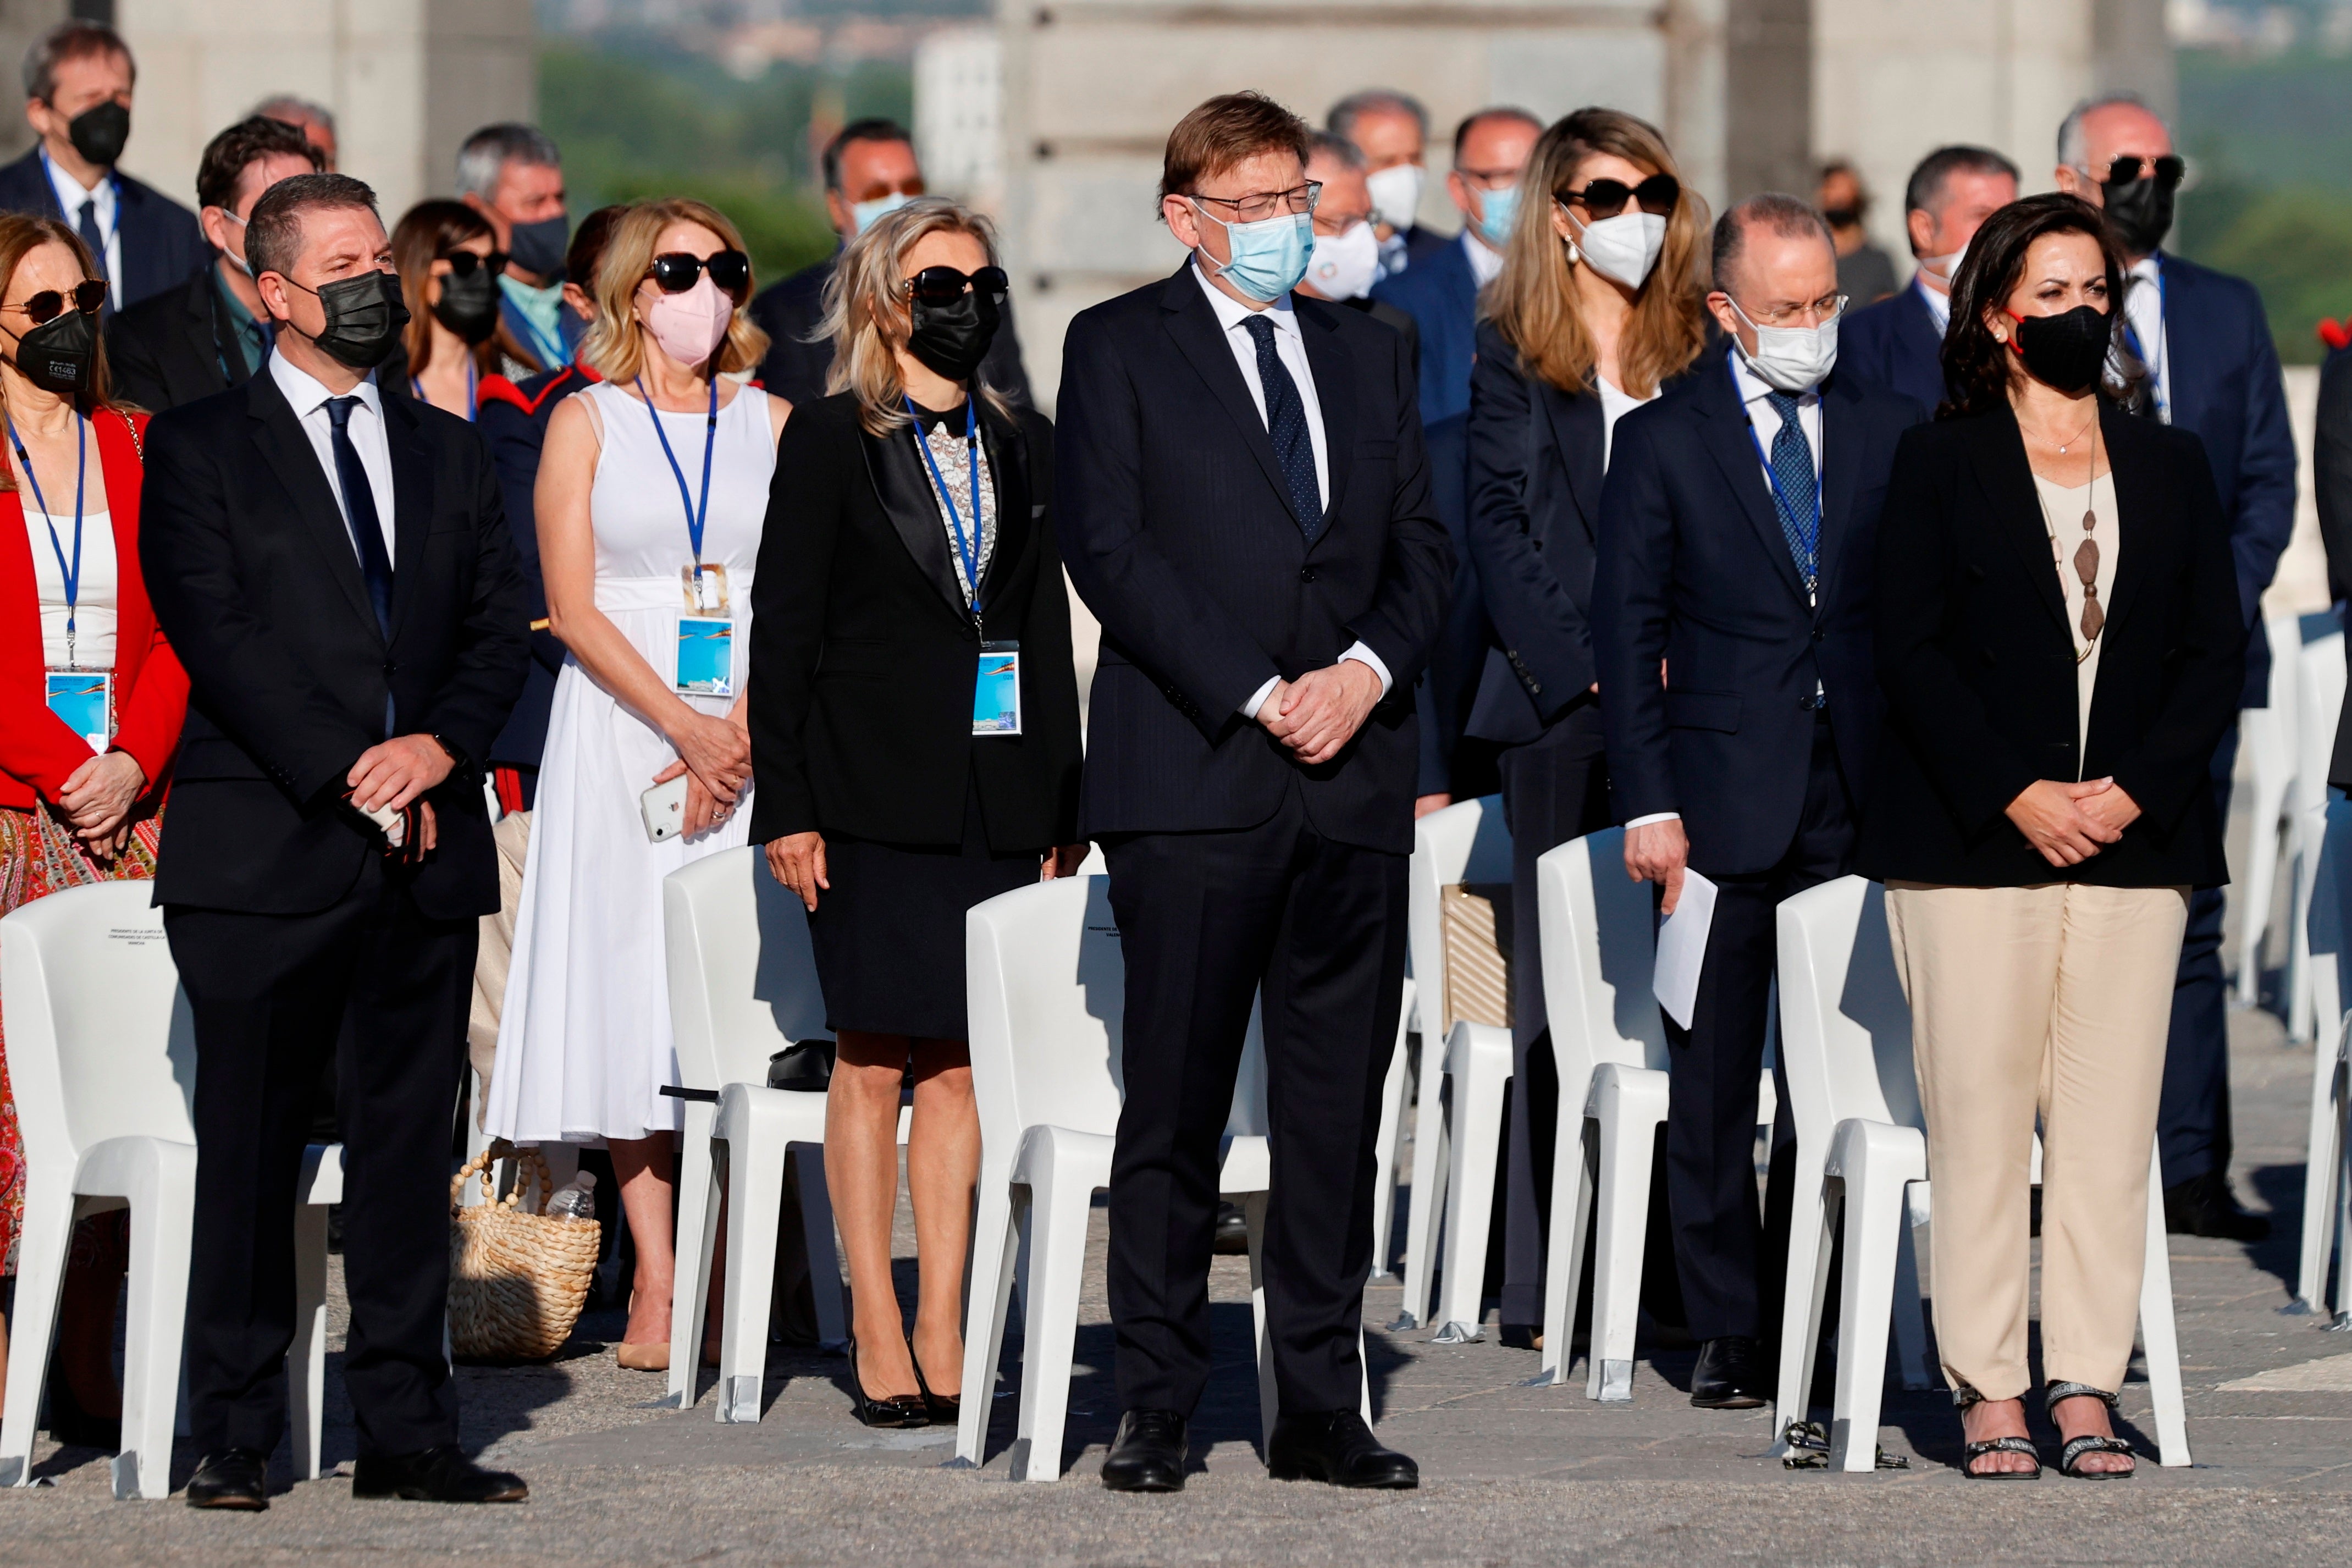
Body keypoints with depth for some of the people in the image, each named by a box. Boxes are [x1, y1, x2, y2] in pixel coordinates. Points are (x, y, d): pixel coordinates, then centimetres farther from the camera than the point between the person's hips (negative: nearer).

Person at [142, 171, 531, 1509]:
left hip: (426, 848, 4)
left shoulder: (449, 453, 17)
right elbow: (218, 638, -7)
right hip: (265, 848, -4)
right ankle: (237, 1438, 4)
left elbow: (502, 630, 11)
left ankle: (407, 1434, 7)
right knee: (252, 1150, -2)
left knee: (412, 1146, 4)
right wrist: (352, 784, -13)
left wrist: (441, 745, -9)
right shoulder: (201, 448, 2)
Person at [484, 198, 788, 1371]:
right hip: (621, 724, -1)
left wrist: (741, 732, -11)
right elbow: (571, 606, -3)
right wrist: (684, 728, -13)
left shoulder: (772, 424, 10)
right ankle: (655, 1284, -5)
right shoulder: (587, 424, 5)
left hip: (755, 732, 1)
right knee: (631, 995, -6)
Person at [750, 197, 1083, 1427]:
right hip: (874, 793, -4)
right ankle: (878, 1340, 3)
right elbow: (783, 631, -3)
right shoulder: (831, 442, 0)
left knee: (961, 1062, 4)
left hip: (997, 796, 4)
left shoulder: (1024, 448, 13)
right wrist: (786, 805, -9)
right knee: (875, 1058, -1)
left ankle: (944, 1336, 8)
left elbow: (1048, 630, 15)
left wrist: (1063, 807, 10)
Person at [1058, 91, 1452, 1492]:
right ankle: (1158, 1410, 3)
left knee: (1340, 1105, 4)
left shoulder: (1368, 355, 18)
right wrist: (1257, 695, -12)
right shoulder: (1120, 348, 4)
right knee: (1176, 1103, -3)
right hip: (1193, 777, -4)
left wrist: (1367, 670, -6)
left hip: (1355, 779, 4)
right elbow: (1110, 549, -6)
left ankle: (1321, 1410, 8)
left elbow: (1425, 548, 14)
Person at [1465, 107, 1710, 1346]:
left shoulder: (1697, 352, 12)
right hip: (1560, 709, -2)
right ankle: (1544, 1284, -1)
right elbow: (1499, 535, -1)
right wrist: (1591, 671, -10)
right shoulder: (1512, 359, 4)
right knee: (1560, 984, -3)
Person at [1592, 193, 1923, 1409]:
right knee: (1713, 1089, 2)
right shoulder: (1663, 441, 2)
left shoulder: (1887, 432, 9)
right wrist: (1647, 802, -7)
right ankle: (1727, 1335, 9)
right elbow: (1627, 631, 1)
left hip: (1854, 804, 2)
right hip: (1721, 800, -2)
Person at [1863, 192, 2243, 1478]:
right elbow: (1913, 650, -1)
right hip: (1974, 841, -3)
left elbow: (2216, 651, 9)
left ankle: (2087, 1386, 3)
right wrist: (2013, 795, -12)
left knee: (2111, 1125, 0)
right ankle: (1989, 1391, -1)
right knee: (1981, 1118, -5)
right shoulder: (1939, 465, 6)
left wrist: (2135, 789, -6)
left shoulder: (2170, 469, 15)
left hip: (2135, 838, 3)